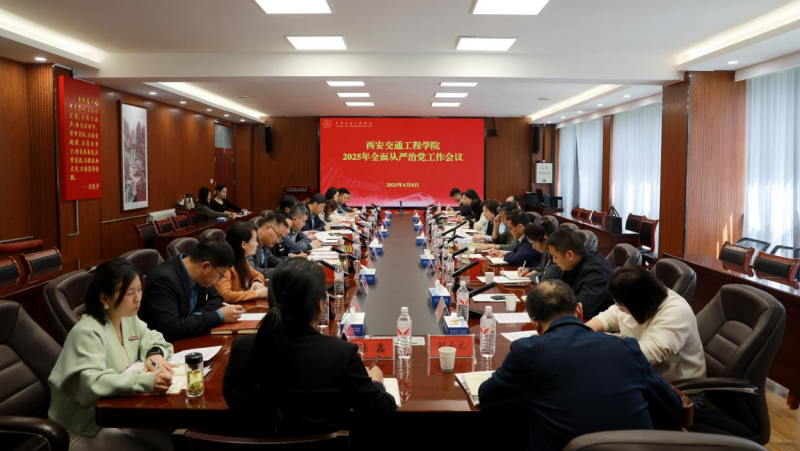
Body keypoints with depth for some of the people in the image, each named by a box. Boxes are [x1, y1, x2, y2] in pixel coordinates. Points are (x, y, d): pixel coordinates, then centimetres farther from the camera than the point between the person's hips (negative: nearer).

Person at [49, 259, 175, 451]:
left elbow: (155, 339, 14)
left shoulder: (129, 319, 2)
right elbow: (90, 384, -35)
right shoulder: (87, 333, -23)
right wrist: (146, 381, -46)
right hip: (85, 425, -7)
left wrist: (155, 354, -11)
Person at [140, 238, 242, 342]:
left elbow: (216, 298, 9)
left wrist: (197, 317, -11)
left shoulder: (197, 275, -4)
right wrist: (219, 316, -25)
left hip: (187, 339, 7)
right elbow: (170, 329, -31)